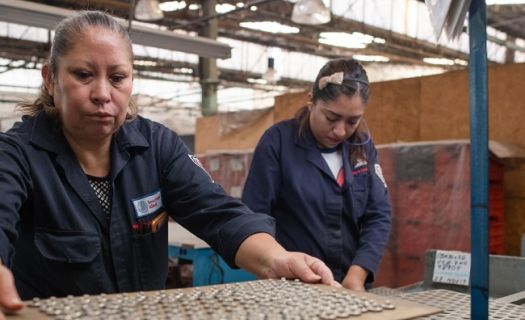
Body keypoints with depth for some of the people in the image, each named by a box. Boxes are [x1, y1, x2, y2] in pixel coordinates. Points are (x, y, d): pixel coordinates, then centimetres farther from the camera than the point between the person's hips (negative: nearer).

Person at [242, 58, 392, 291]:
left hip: (352, 286, 5)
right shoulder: (278, 141, -8)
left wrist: (356, 276, -11)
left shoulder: (363, 145, 4)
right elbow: (255, 217, -10)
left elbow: (378, 215, 1)